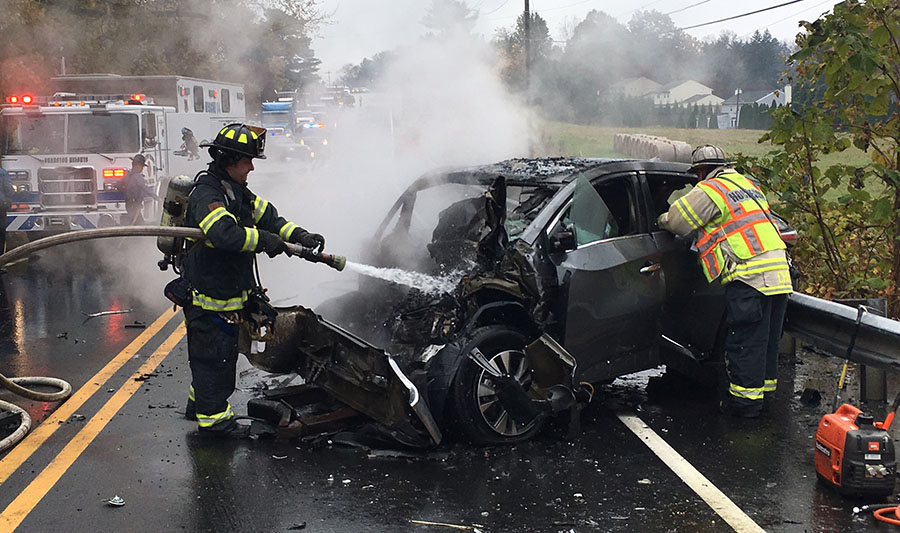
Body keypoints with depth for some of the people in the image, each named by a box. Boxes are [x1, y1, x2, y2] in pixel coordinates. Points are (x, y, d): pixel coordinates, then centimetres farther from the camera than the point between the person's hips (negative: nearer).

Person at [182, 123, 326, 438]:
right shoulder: (207, 194, -21)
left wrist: (299, 236, -1)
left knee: (223, 352, 21)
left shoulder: (237, 191, 12)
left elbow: (266, 215, 14)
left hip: (230, 291, 10)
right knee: (213, 355, 0)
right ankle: (212, 417, 11)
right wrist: (265, 240, -28)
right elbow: (224, 233, -38)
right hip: (208, 295, -10)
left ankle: (199, 404, 37)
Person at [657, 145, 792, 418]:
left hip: (749, 275, -8)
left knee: (744, 340, -2)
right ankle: (765, 388, 25)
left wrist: (661, 220, 21)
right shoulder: (747, 184, 23)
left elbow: (677, 221, 0)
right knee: (767, 339, 16)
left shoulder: (709, 190, -3)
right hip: (779, 273, 8)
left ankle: (745, 399, 2)